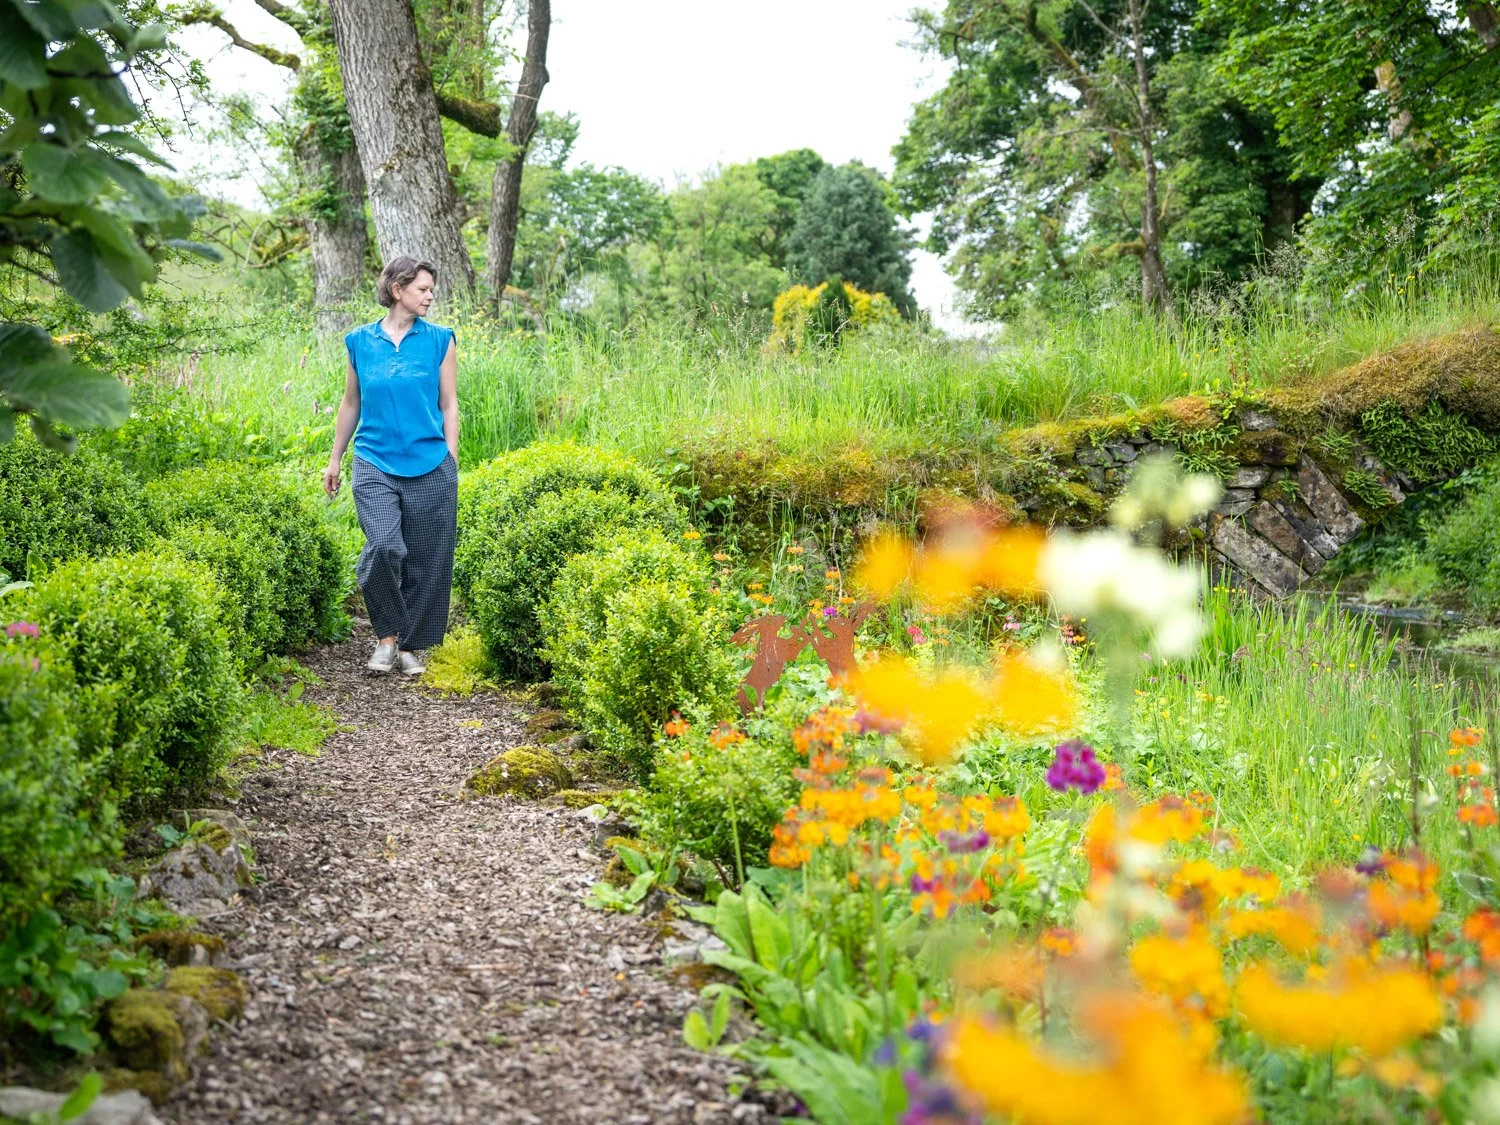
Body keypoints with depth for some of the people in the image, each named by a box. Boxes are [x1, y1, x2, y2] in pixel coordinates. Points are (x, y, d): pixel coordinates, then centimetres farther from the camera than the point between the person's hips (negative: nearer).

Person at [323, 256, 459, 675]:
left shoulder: (439, 340, 4)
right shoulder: (360, 341, 6)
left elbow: (448, 405, 6)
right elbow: (350, 404, 15)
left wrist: (451, 463, 1)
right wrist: (335, 459, 17)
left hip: (430, 466, 0)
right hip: (375, 464, 0)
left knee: (425, 561, 2)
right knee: (383, 548, -18)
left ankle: (410, 645, 18)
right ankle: (387, 636, 2)